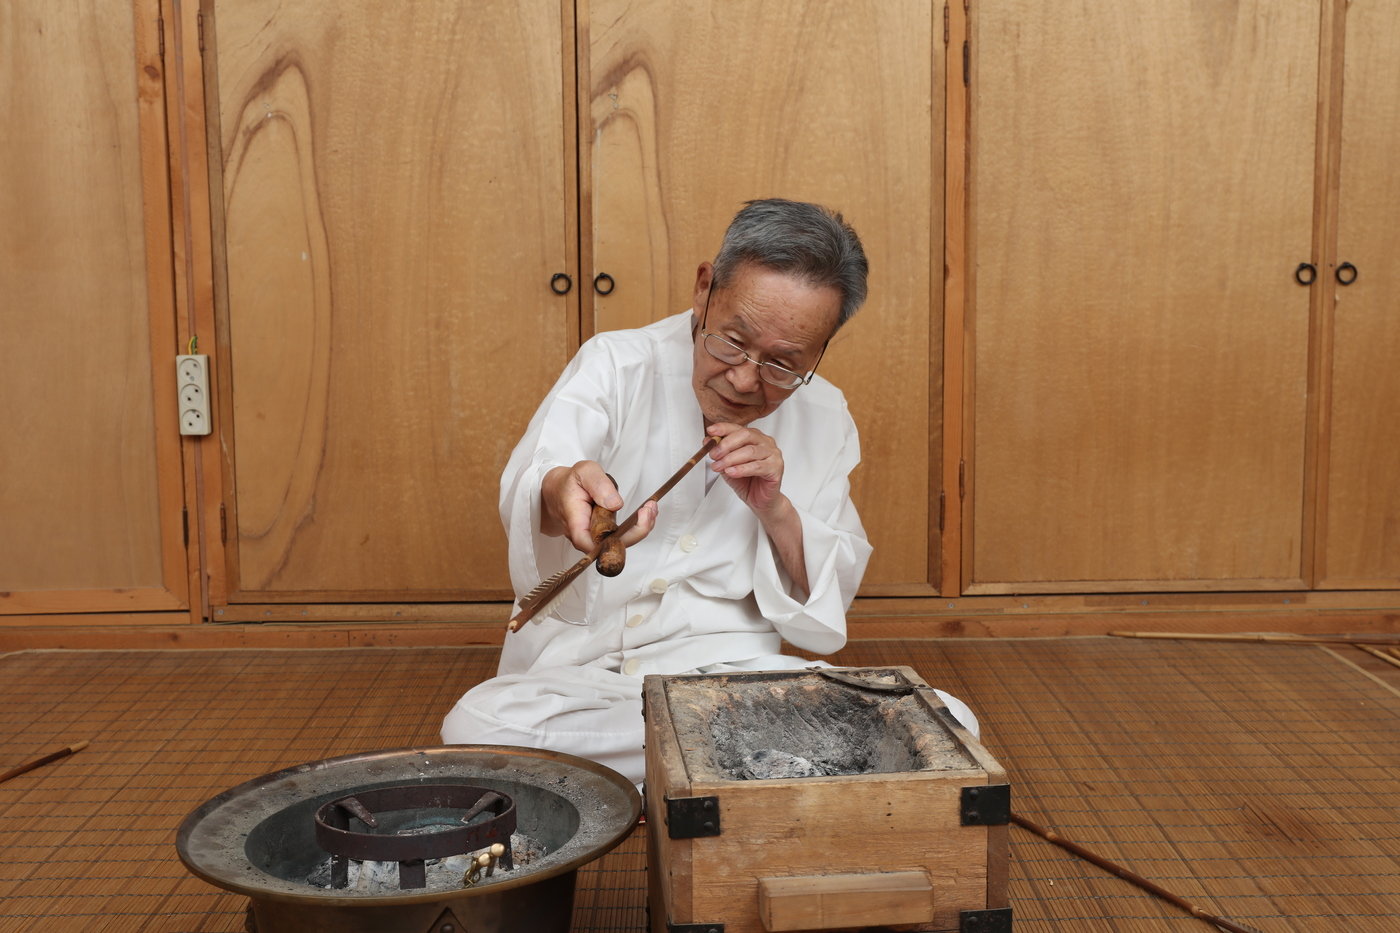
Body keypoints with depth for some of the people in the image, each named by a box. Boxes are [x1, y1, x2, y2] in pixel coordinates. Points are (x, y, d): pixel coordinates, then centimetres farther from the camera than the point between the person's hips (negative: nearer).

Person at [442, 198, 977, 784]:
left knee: (947, 724, -20)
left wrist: (777, 511, -11)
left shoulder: (825, 418, 7)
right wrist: (563, 491, -47)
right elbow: (527, 486, -21)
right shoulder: (615, 365, -2)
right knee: (477, 725, -34)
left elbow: (832, 598, 8)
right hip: (582, 669, -1)